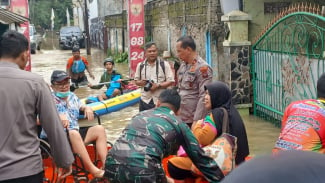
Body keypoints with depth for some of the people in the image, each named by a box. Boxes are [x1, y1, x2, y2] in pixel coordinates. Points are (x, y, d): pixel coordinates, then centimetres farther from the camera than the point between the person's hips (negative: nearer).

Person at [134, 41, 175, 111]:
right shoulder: (140, 65, 5)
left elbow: (171, 81, -7)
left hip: (161, 101, -3)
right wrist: (141, 82, -10)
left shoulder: (164, 64, -5)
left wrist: (158, 86, -20)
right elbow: (136, 80, 14)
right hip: (145, 100, 3)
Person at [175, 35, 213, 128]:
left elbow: (203, 97, -17)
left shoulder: (202, 68, -12)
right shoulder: (182, 65, 12)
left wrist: (197, 120, -20)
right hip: (179, 118, 7)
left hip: (192, 120, -7)